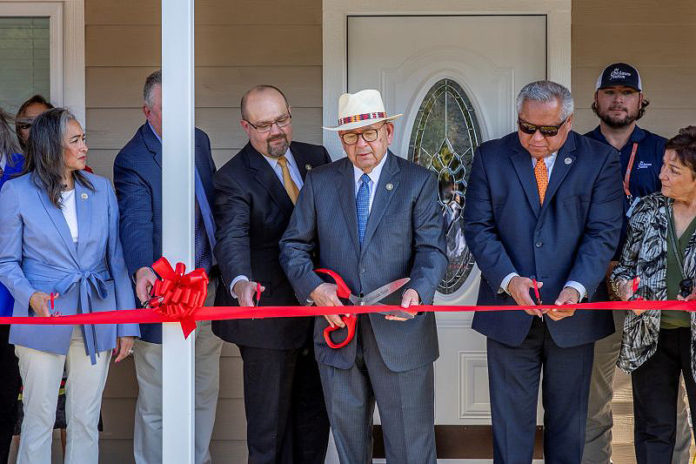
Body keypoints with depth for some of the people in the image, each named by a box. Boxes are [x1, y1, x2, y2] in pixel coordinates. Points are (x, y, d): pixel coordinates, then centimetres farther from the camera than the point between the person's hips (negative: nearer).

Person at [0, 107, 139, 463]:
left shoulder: (101, 189, 7)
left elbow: (117, 259, 7)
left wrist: (127, 326, 3)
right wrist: (30, 295, -19)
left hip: (96, 320, 3)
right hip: (44, 318, -3)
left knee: (86, 421, 8)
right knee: (39, 420, 2)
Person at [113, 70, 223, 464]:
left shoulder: (200, 140, 7)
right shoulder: (133, 160, -15)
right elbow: (136, 221, -29)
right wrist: (142, 269, -46)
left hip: (208, 288, 7)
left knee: (206, 392, 19)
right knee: (156, 402, 5)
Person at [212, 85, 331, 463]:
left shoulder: (316, 158, 7)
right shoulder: (233, 178, -11)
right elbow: (232, 238, -26)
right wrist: (241, 282, -46)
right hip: (270, 316, -6)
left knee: (315, 417, 17)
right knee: (269, 423, 1)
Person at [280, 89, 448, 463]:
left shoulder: (419, 182, -1)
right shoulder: (319, 182, 6)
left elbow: (432, 250, -7)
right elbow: (294, 246, 6)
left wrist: (417, 291, -28)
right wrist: (314, 287, -14)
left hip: (399, 333, -2)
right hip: (337, 331, 2)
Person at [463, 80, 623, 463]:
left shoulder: (599, 160, -1)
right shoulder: (490, 157, 2)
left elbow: (603, 232, -7)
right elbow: (478, 227, -2)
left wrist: (576, 288, -22)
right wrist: (509, 280, -18)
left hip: (571, 313, 0)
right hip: (509, 315, 0)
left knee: (568, 420, 12)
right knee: (510, 420, 6)